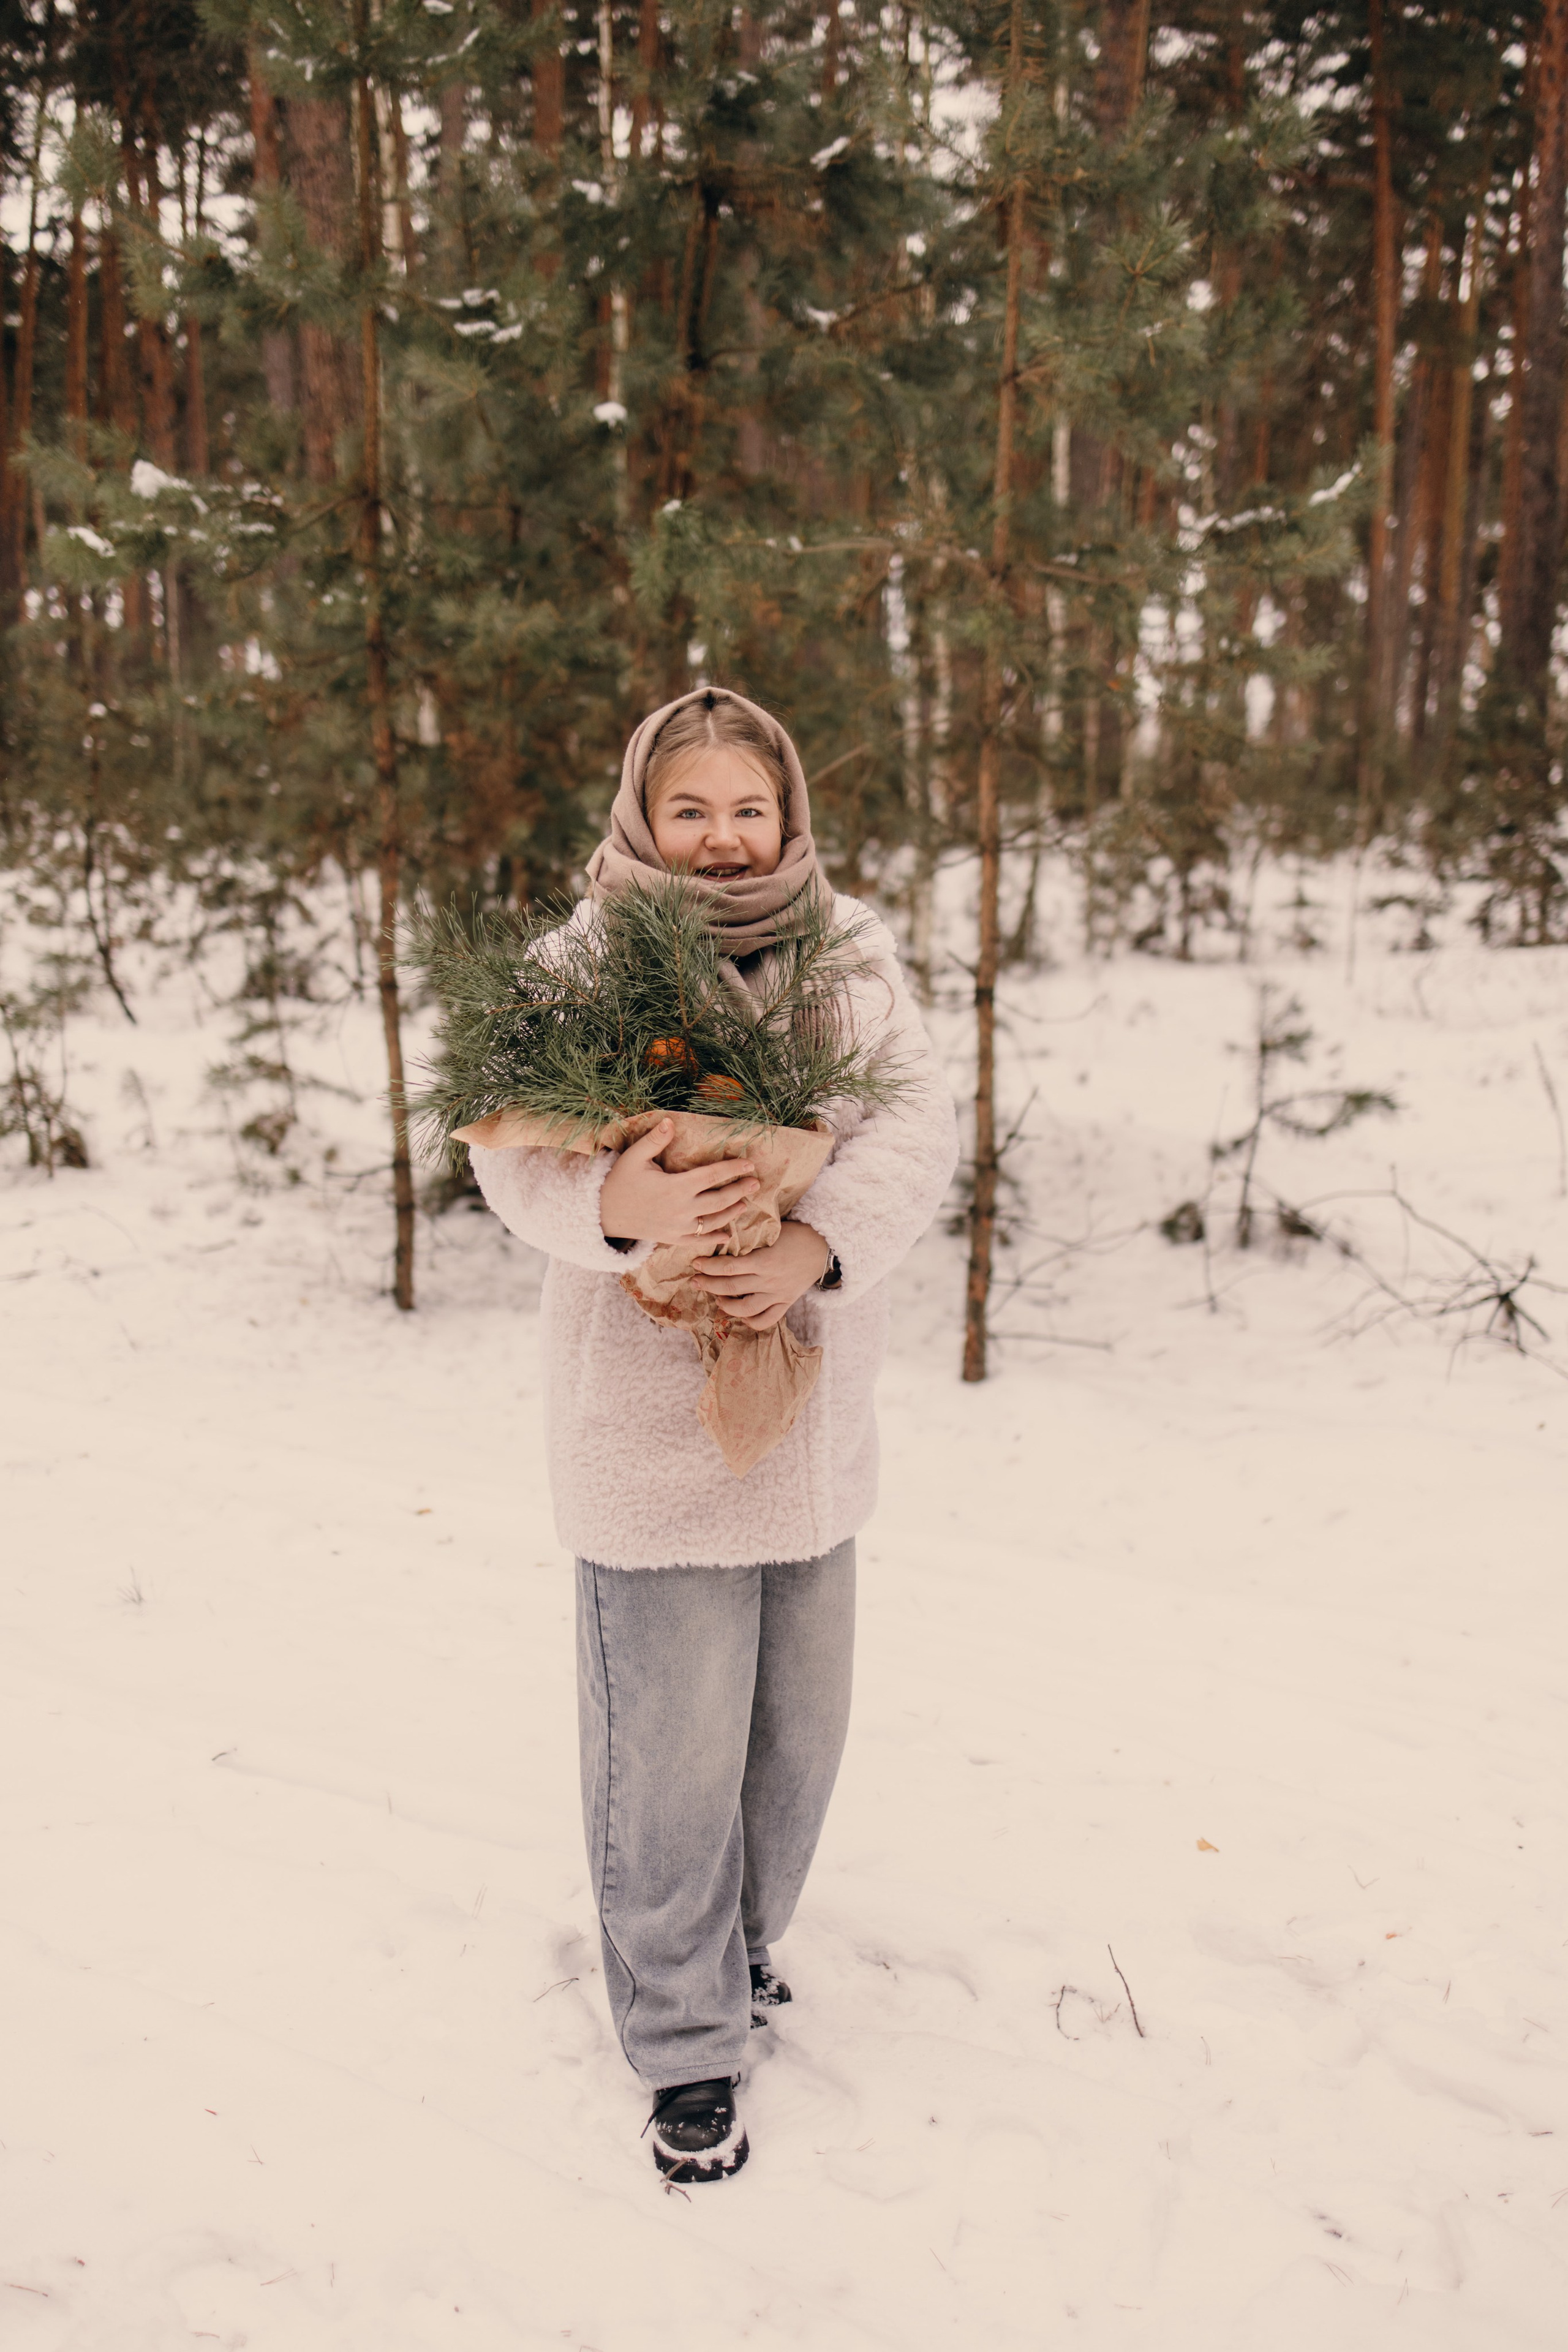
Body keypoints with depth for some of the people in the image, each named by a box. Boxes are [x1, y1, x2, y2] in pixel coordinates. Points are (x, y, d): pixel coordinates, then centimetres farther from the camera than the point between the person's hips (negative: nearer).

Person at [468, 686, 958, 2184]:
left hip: (813, 1412, 5)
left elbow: (919, 1121, -5)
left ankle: (738, 1940, 44)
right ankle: (686, 2039, 24)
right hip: (648, 1416, -4)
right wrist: (614, 1201, -35)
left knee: (800, 1719, 18)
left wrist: (819, 1243, -23)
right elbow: (516, 1151, -13)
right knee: (673, 1737, 3)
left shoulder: (850, 953, 5)